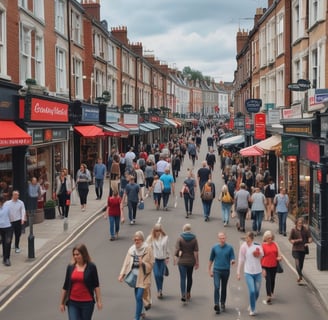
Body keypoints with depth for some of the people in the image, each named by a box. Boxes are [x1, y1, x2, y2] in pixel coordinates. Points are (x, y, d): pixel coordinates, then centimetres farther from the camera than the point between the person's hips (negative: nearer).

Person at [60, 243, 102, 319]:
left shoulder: (91, 267, -5)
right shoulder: (70, 267, 2)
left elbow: (96, 285, -1)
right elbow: (65, 286, 7)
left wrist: (99, 301, -4)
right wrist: (62, 303, 9)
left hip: (87, 302, -2)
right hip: (73, 302, 2)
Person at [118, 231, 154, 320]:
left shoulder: (147, 249, -8)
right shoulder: (131, 249, 3)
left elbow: (151, 264, -5)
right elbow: (126, 262, 3)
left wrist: (143, 263, -22)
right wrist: (122, 274, -4)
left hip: (143, 276, -5)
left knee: (139, 297, -11)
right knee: (137, 297, 15)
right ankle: (140, 312, 38)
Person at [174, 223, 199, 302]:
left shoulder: (180, 238, -8)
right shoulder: (194, 239, -4)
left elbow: (177, 250, -13)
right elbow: (196, 252, -6)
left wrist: (175, 259, -1)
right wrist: (197, 262, 0)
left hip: (182, 261, -2)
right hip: (191, 261, 2)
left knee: (183, 278, -2)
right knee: (189, 277, 19)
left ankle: (183, 294, -19)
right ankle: (188, 293, 30)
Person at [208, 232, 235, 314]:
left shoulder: (230, 248, -1)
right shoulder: (214, 248, 1)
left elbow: (232, 259, -2)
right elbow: (211, 259, 10)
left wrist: (232, 261, -25)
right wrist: (209, 270, 11)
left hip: (226, 270, 1)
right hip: (216, 270, -1)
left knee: (224, 288, 12)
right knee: (217, 287, -13)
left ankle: (222, 304, 25)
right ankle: (216, 305, -15)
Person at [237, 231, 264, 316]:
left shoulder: (258, 246, -4)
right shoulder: (243, 247, -6)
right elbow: (241, 260, 0)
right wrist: (238, 272, 2)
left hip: (258, 272, 2)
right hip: (248, 272, -2)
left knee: (257, 292, 11)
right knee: (252, 291, -11)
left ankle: (252, 305, 37)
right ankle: (252, 309, 6)